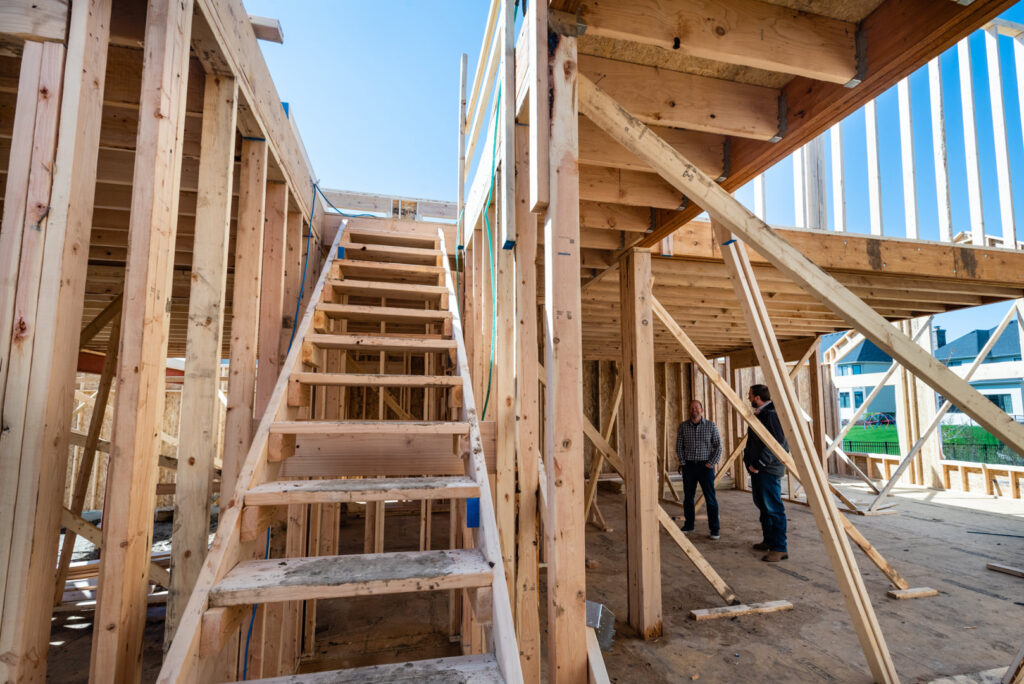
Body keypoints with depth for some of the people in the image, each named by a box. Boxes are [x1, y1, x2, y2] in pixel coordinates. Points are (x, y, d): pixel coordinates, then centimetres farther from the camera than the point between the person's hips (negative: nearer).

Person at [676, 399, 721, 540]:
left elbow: (718, 446, -1)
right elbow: (679, 446, 6)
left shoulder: (711, 426, -2)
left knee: (710, 498, -3)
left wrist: (711, 463, -7)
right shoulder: (683, 426, 3)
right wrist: (682, 463, 0)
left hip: (705, 465, -2)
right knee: (688, 497, 10)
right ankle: (688, 525, 23)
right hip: (689, 466, 2)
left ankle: (714, 530, 5)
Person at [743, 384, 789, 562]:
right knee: (762, 505, 17)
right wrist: (748, 459, 13)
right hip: (757, 469, 11)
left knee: (773, 508, -6)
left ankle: (780, 548, 0)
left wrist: (759, 463, -21)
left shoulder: (772, 414, -17)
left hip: (769, 469, -11)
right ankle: (769, 541, 29)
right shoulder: (759, 414, 15)